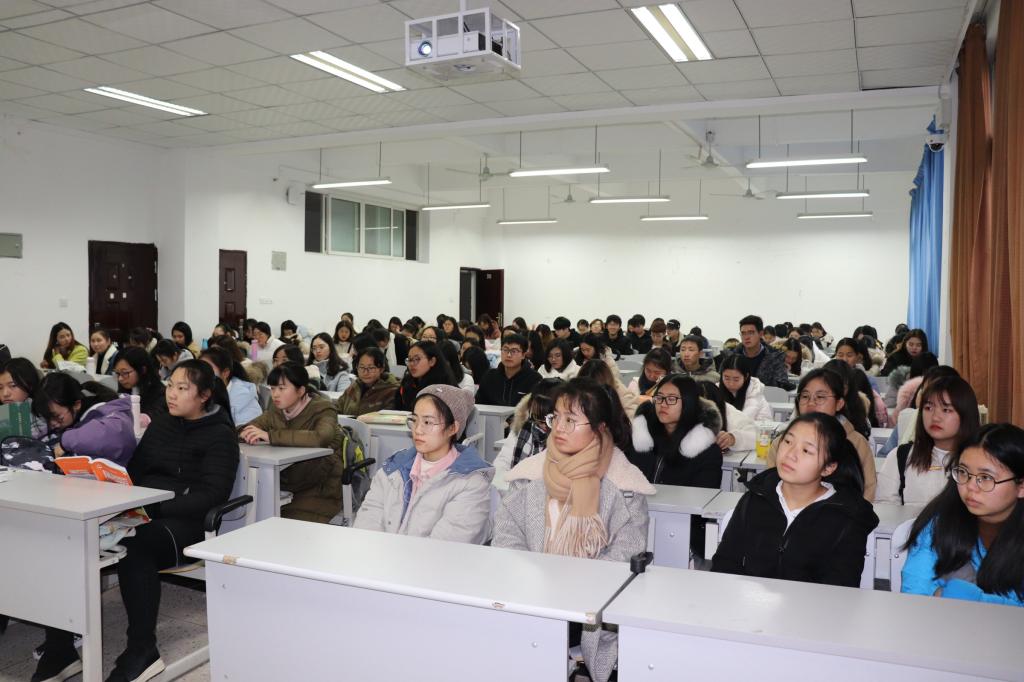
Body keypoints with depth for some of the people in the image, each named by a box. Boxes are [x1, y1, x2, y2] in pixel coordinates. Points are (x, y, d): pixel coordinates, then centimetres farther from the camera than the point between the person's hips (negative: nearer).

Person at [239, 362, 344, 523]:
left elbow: (319, 438, -33)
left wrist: (270, 436, -36)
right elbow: (242, 429, 4)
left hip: (320, 492, -5)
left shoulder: (323, 409, -12)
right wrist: (247, 434, -21)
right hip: (287, 487, 5)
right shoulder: (277, 411, 7)